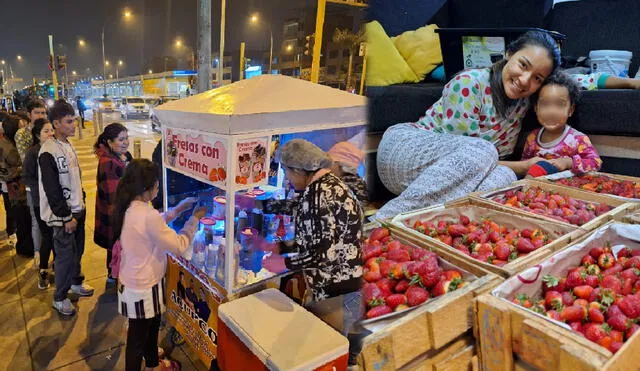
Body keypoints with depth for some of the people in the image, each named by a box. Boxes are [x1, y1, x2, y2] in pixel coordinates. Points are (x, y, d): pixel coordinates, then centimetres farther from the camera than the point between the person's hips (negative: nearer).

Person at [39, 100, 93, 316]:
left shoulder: (68, 145, 6)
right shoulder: (48, 152, -21)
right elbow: (52, 190, -20)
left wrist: (81, 202, 14)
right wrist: (66, 217, -16)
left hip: (77, 210, 8)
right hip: (63, 215, -8)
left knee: (77, 250, 20)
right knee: (65, 255, 2)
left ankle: (75, 282, 41)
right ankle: (59, 298, 20)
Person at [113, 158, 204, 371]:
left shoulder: (129, 208, -2)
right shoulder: (147, 215, -31)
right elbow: (179, 246, -25)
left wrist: (179, 209, 7)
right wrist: (194, 219, -15)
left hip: (135, 281, 10)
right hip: (143, 289, -10)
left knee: (151, 327, 30)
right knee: (138, 338, 13)